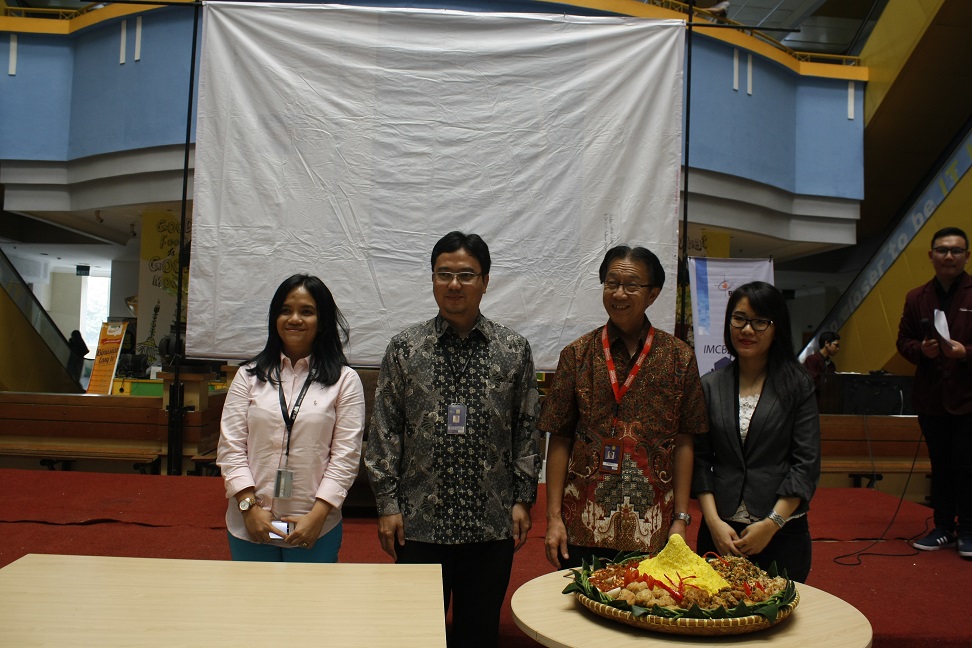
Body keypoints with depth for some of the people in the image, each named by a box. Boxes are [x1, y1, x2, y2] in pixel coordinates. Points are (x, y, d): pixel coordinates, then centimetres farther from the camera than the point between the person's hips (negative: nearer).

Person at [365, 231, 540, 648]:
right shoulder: (404, 348, 0)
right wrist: (387, 503, -2)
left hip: (491, 524, 1)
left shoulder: (514, 350, 1)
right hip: (419, 522, 0)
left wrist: (523, 498, 1)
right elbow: (383, 432, 1)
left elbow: (528, 429, 5)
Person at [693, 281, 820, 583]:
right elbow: (700, 459, 3)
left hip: (782, 534, -1)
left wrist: (771, 524, -11)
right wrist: (714, 521, -7)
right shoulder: (710, 385, 5)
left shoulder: (797, 385, 0)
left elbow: (806, 463, -4)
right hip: (720, 532, 2)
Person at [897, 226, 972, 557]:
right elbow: (904, 341, 9)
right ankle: (943, 527, 24)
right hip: (930, 397, 4)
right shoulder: (916, 298, 9)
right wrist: (922, 350, -10)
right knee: (940, 465, 13)